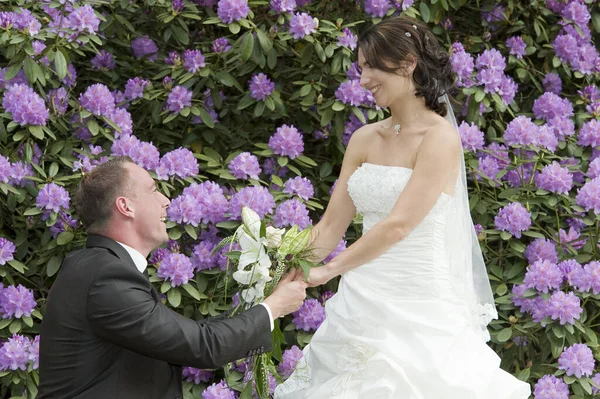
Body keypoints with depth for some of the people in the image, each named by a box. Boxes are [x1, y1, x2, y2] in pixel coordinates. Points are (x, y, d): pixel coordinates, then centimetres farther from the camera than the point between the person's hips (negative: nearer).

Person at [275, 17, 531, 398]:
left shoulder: (440, 138, -12)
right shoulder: (364, 139, 8)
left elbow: (399, 224, -20)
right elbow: (331, 226, 7)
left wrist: (327, 271, -20)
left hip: (418, 305, -6)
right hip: (362, 300, 6)